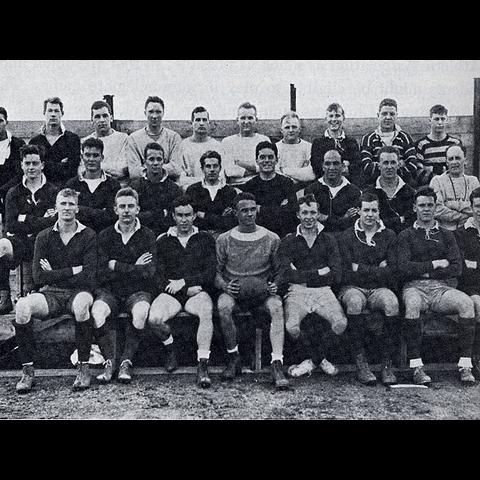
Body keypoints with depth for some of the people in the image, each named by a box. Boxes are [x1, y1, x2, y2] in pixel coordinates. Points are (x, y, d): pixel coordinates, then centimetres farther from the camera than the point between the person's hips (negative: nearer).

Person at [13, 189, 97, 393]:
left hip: (78, 292, -2)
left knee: (81, 303, -38)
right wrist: (73, 271, -8)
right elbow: (39, 277, -4)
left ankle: (83, 367, -23)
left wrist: (55, 274, -5)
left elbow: (88, 278, -8)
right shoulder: (44, 237, 7)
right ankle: (28, 370, -15)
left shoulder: (88, 236, 0)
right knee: (22, 306, -28)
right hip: (50, 294, 2)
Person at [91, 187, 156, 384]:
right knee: (96, 311, -30)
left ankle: (126, 362, -21)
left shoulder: (147, 236, 3)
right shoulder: (105, 235, 6)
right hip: (110, 291, 1)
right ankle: (109, 362, -19)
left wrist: (117, 266, -6)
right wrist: (133, 268, -8)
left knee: (141, 312, -34)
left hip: (138, 291, -1)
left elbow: (148, 273, -9)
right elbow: (101, 274, -4)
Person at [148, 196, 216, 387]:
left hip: (197, 291, -1)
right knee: (154, 319, -29)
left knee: (206, 312, -35)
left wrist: (184, 282, -11)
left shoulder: (205, 239, 12)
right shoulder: (163, 241, 12)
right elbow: (159, 278, 4)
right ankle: (170, 347, 4)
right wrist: (188, 290, -8)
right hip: (170, 293, 1)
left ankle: (202, 366, -32)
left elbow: (210, 273, 3)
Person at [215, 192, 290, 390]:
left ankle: (277, 364, -35)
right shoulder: (224, 240, 5)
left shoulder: (271, 239, 5)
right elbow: (217, 271, 8)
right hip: (234, 291, 0)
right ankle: (234, 359, -16)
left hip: (262, 291, 0)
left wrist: (274, 285, -10)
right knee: (223, 305, -34)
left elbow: (279, 270, 11)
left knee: (276, 306, -33)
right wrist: (224, 285, -13)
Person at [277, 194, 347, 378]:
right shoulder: (288, 242, 11)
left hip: (323, 291, 1)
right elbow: (286, 276, -4)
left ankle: (314, 359, 4)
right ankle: (319, 359, 2)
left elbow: (336, 277, 2)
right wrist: (318, 272, -5)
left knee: (341, 324, -27)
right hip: (297, 292, -1)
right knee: (292, 327, -30)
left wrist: (302, 276, -3)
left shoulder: (329, 240, 14)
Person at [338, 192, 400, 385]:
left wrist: (361, 269, -6)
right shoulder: (347, 237, 5)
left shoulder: (389, 236, 10)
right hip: (352, 288, -1)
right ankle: (360, 363, -30)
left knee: (391, 301, -33)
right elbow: (346, 274, -4)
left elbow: (392, 272, -1)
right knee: (355, 300, -37)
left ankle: (387, 364, -25)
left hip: (380, 289, 1)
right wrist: (377, 270, -6)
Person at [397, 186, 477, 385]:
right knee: (412, 303, -37)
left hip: (442, 287, 2)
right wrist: (434, 264, -1)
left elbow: (456, 268, 6)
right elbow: (403, 268, -3)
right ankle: (416, 367, -34)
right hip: (414, 287, -2)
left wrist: (424, 271, -2)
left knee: (466, 302, -29)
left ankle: (465, 366, -26)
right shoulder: (406, 235, 13)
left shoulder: (447, 235, 20)